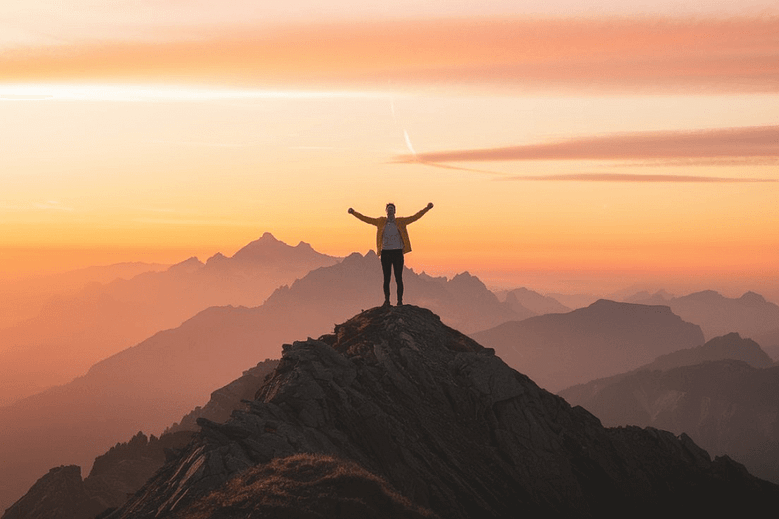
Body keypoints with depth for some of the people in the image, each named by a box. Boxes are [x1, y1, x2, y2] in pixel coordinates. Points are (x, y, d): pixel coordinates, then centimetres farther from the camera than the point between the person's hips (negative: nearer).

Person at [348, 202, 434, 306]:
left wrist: (427, 208, -4)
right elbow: (366, 219, 10)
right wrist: (354, 212, 4)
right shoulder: (381, 222, 9)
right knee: (386, 279, 3)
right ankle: (386, 300, 11)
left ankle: (400, 301, 3)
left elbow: (415, 217, 3)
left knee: (399, 278, -2)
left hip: (397, 253, -1)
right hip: (385, 253, 1)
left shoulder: (400, 221, 6)